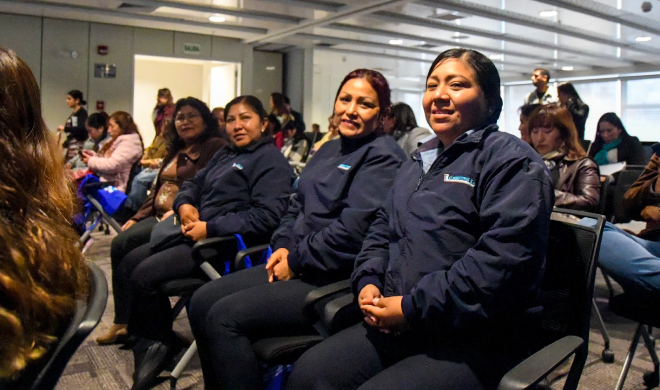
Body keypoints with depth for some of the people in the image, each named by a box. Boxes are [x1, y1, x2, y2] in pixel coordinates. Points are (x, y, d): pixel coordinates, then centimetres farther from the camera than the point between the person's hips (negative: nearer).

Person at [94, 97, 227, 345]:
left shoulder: (215, 147, -4)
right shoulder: (175, 151, 24)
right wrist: (138, 217, 13)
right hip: (158, 216, 8)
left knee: (127, 243, -22)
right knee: (119, 244, -14)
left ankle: (127, 322, -6)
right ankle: (124, 322, -6)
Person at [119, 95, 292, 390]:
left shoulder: (271, 160, -9)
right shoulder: (224, 155, 20)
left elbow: (266, 215, -21)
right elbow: (193, 184, 24)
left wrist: (209, 228, -22)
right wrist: (184, 204, -1)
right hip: (194, 233, 10)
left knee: (144, 275, -17)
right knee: (129, 264, 5)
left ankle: (162, 342, 7)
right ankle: (146, 338, 15)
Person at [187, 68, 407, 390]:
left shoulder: (383, 156, -12)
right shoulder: (330, 149, 17)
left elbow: (353, 229, -22)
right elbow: (298, 205, 20)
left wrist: (296, 261, -13)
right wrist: (283, 246, 1)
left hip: (338, 280, -9)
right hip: (295, 264, 9)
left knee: (225, 316, -19)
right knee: (203, 301, 2)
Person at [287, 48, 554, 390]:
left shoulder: (511, 160, -9)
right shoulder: (419, 161, 19)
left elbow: (502, 256, -22)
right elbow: (383, 228, 22)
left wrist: (413, 308, -19)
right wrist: (368, 281, 1)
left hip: (478, 339, -6)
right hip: (398, 322, 7)